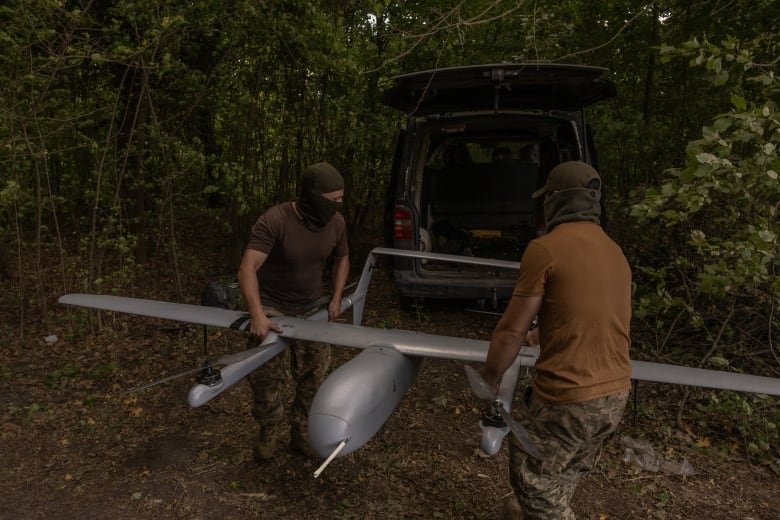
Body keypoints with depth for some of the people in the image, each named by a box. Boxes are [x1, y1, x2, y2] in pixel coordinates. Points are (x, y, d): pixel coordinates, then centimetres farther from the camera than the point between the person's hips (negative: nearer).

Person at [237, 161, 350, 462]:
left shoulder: (336, 223, -7)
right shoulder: (274, 221, -25)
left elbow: (342, 259, 12)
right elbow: (247, 269, -31)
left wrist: (336, 299, 5)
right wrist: (257, 315, -41)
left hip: (310, 310, 5)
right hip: (272, 308, -4)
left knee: (314, 376, 4)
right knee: (268, 377, -11)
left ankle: (301, 435, 24)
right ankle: (269, 434, 16)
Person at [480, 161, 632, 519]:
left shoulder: (546, 248, -15)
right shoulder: (615, 252, 10)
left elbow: (512, 330, -13)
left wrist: (489, 381, 1)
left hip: (568, 397, -8)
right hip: (615, 393, 8)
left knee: (534, 480, 12)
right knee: (565, 474, 26)